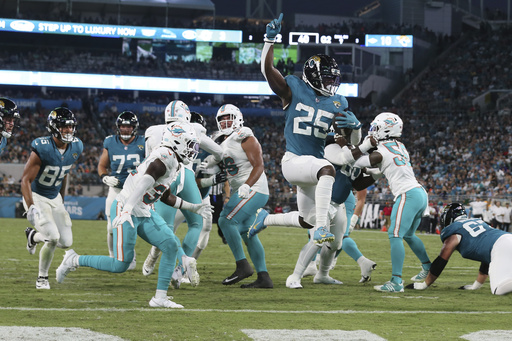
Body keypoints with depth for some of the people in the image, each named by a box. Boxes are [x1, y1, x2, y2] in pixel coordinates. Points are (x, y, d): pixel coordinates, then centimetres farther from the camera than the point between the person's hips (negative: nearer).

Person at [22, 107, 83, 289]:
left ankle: (33, 236, 29)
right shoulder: (42, 149, -25)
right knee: (53, 238, -21)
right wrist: (31, 207, -31)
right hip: (36, 197, -7)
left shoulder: (75, 148, -5)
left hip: (54, 198, 7)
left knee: (66, 242, 1)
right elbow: (26, 180, -22)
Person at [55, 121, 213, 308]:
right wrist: (127, 211, -39)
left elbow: (166, 197, 26)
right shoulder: (166, 156, -17)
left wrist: (193, 208, 30)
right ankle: (74, 260, 12)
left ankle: (160, 297, 0)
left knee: (171, 245, -3)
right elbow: (145, 182, -30)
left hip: (144, 212, 10)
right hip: (126, 209, -10)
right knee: (121, 265, -8)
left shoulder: (173, 162, 15)